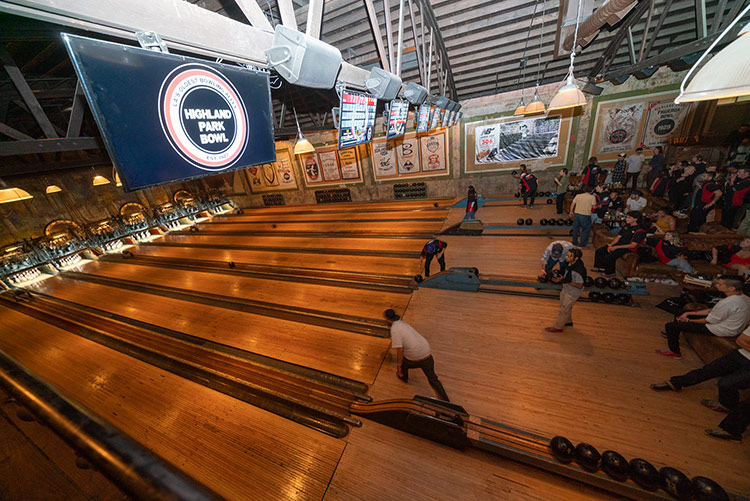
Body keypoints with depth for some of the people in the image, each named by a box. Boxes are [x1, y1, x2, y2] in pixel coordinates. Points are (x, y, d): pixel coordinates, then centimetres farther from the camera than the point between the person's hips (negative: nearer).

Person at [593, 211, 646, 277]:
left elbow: (633, 245, -21)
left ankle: (610, 273, -6)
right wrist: (610, 245, -8)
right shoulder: (627, 226, 6)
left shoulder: (640, 231, -17)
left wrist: (616, 247, -23)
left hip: (628, 249, -8)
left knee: (608, 257, -27)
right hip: (619, 243, 8)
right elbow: (618, 237, 8)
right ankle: (600, 267, 9)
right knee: (599, 251, -3)